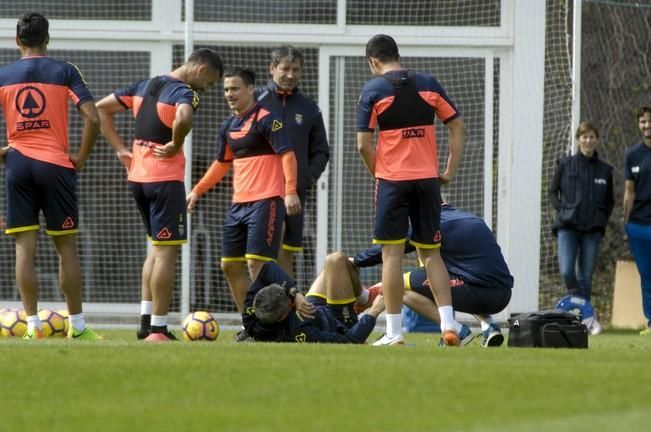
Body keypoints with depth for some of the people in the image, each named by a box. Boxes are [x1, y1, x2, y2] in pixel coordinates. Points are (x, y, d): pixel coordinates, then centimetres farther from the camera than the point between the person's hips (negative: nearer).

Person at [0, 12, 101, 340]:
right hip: (56, 165, -1)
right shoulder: (64, 72, 0)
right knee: (66, 247, 7)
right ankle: (77, 325, 9)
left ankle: (33, 325, -3)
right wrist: (81, 158, -1)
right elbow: (92, 118, -11)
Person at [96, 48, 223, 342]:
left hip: (137, 176, 8)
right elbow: (183, 119, -37)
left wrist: (120, 148, 12)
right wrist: (176, 146, -18)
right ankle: (157, 329, -4)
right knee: (167, 250, -2)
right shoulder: (185, 93, -13)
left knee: (157, 246, 20)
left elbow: (101, 108, 16)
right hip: (166, 179, -8)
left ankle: (145, 320, 18)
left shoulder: (144, 86, 12)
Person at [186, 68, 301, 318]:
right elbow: (222, 163, 27)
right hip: (239, 203, 9)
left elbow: (287, 154, -16)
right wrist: (197, 191, 24)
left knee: (256, 263, -14)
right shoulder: (229, 126, 14)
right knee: (230, 264, 9)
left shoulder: (265, 120, -10)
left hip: (265, 201, -9)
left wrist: (290, 191, -26)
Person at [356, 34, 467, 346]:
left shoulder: (374, 90, -3)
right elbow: (458, 128, 7)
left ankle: (394, 333, -2)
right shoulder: (428, 84, 7)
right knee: (430, 252, 11)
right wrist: (450, 172, 10)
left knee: (392, 253, 0)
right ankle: (449, 323, 0)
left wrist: (379, 175, 7)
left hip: (392, 180, -3)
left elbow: (364, 145, -7)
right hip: (428, 179, 3)